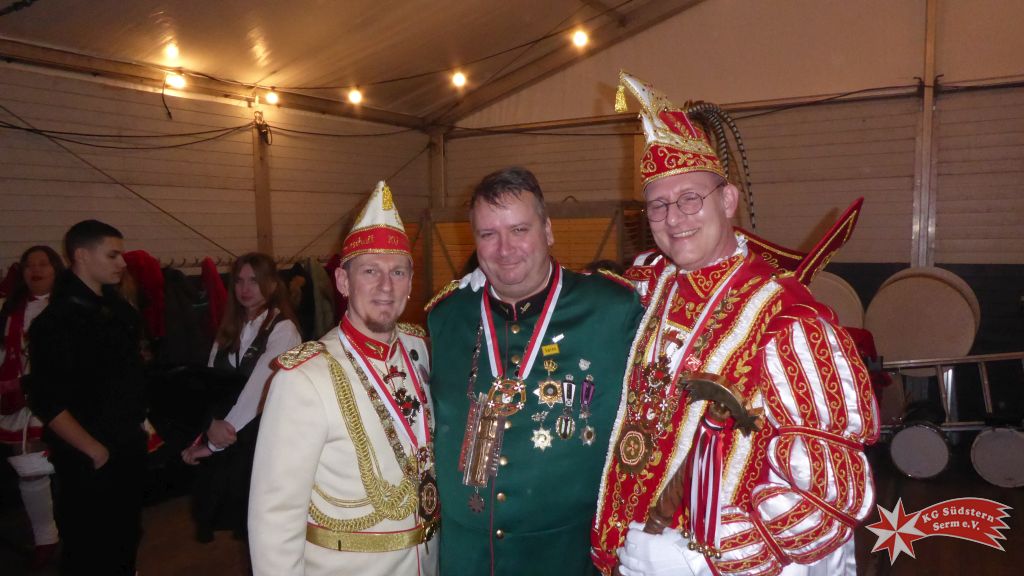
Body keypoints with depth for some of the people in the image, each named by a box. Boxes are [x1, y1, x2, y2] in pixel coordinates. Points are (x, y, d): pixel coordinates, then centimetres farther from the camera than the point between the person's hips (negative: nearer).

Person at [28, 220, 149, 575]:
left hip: (130, 449, 7)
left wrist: (138, 422, 12)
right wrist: (94, 451, -15)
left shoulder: (117, 308, 5)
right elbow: (47, 403, -21)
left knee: (126, 541, 19)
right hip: (90, 461, -6)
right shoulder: (58, 319, -17)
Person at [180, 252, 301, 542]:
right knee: (236, 515, 12)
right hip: (227, 438, 6)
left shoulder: (282, 328, -12)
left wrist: (214, 442, -16)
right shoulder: (230, 328, 10)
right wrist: (212, 423, -14)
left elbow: (258, 387, -19)